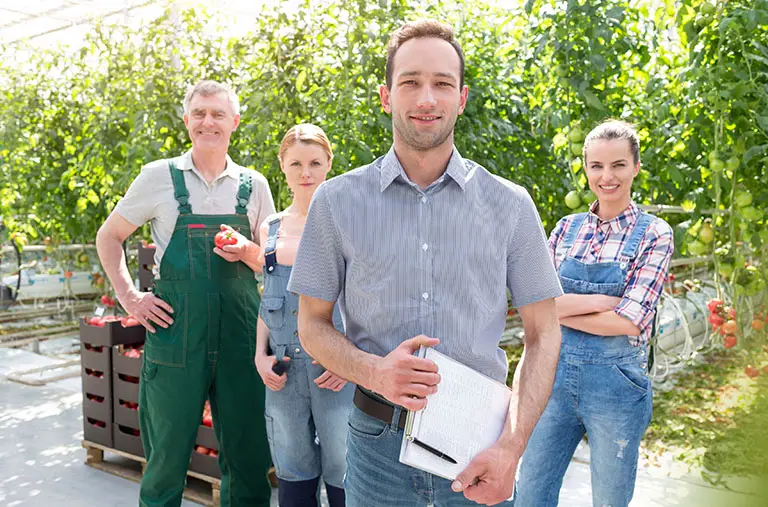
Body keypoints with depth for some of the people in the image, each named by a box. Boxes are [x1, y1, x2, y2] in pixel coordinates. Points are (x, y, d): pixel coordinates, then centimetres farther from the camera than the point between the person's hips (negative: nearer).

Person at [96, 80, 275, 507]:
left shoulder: (254, 185, 9)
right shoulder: (159, 176, 3)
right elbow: (109, 237, 12)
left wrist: (248, 252, -8)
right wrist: (130, 297, 0)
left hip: (240, 333, 2)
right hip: (175, 332, -2)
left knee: (248, 457, 9)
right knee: (168, 455, 8)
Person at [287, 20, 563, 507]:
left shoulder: (510, 205, -2)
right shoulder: (337, 201, -3)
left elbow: (543, 334, 1)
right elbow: (313, 325, 3)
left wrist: (511, 446, -11)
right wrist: (372, 371, -16)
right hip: (378, 442, 1)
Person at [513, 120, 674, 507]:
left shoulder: (654, 234, -5)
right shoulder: (567, 228, 5)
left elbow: (628, 321, -16)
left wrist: (560, 307, -10)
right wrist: (604, 300, -16)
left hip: (615, 381, -3)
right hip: (556, 373, 3)